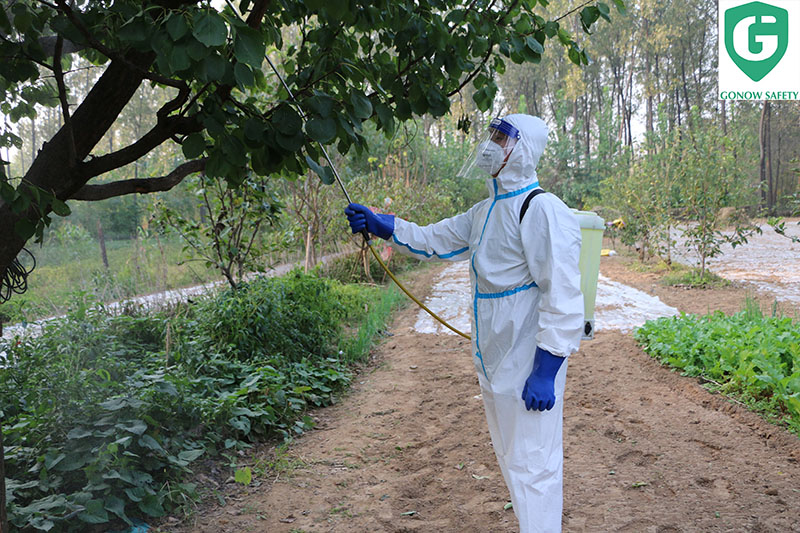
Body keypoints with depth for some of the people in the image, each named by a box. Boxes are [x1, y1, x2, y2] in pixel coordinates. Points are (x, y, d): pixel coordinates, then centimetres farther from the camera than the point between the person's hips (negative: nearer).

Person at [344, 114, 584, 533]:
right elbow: (434, 240, 20)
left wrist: (545, 372, -25)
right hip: (493, 361, 10)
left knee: (531, 465, -1)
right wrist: (382, 226, 6)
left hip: (529, 365, -10)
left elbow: (563, 298, -23)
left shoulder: (543, 211, -19)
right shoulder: (485, 212, 11)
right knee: (509, 458, 22)